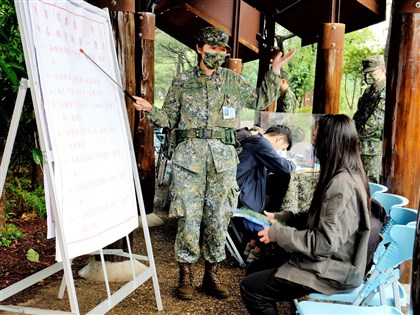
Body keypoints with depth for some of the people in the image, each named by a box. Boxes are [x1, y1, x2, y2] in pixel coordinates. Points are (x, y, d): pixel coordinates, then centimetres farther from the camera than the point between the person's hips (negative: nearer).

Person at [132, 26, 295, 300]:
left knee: (218, 218, 5)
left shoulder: (234, 81, 12)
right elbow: (169, 119, 10)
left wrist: (275, 71, 14)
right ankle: (186, 275, 11)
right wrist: (150, 110, -8)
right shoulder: (182, 82, 8)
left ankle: (212, 274, 19)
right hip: (190, 155, -1)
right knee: (188, 216, -2)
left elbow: (260, 100, 22)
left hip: (224, 157, 2)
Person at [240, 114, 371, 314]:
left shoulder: (342, 185, -26)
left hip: (333, 271, -10)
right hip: (326, 260, 10)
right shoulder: (339, 177, 6)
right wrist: (279, 218, 7)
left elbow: (325, 243, -28)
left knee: (250, 287, -9)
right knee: (255, 268, 14)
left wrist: (278, 233, -19)